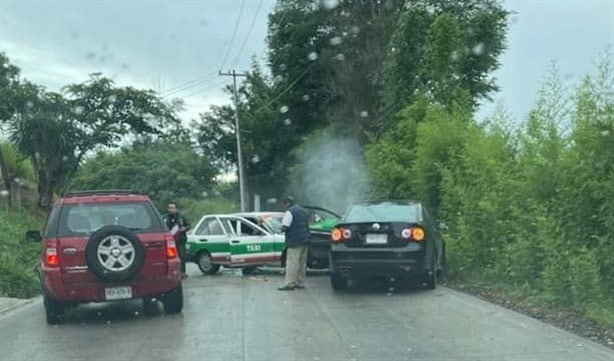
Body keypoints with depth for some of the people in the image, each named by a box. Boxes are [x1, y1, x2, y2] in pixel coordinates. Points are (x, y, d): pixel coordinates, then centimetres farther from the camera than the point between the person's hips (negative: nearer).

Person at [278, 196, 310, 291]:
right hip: (305, 240, 9)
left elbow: (284, 227, -19)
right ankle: (300, 283, 16)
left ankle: (289, 284, -8)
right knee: (302, 263, 11)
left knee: (292, 263, -7)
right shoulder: (303, 210, 18)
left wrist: (282, 228, 2)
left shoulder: (289, 212, -11)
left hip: (295, 242, -9)